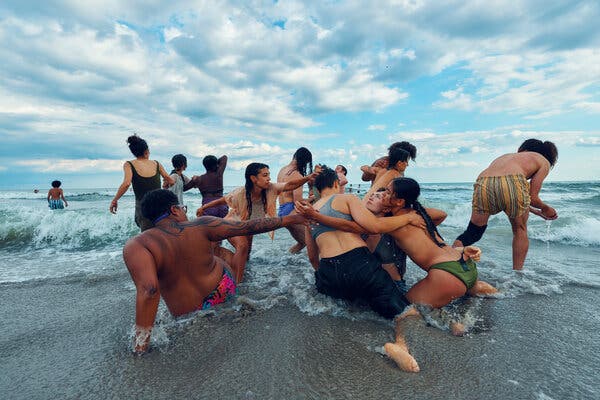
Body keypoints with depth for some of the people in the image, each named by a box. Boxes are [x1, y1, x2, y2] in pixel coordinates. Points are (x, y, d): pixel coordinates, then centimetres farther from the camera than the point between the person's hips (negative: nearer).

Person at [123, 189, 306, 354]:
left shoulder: (136, 245, -18)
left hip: (187, 311, 0)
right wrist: (288, 220, -5)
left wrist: (140, 341, -26)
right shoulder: (201, 225, -17)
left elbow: (148, 289, -33)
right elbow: (249, 226, -14)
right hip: (225, 290, 0)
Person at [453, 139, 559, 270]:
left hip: (483, 184, 4)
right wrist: (546, 209, 40)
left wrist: (535, 211, 54)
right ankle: (517, 272, 30)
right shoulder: (544, 161, 26)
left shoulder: (506, 156, 41)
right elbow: (532, 197, 18)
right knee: (520, 230, 25)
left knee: (473, 232, 20)